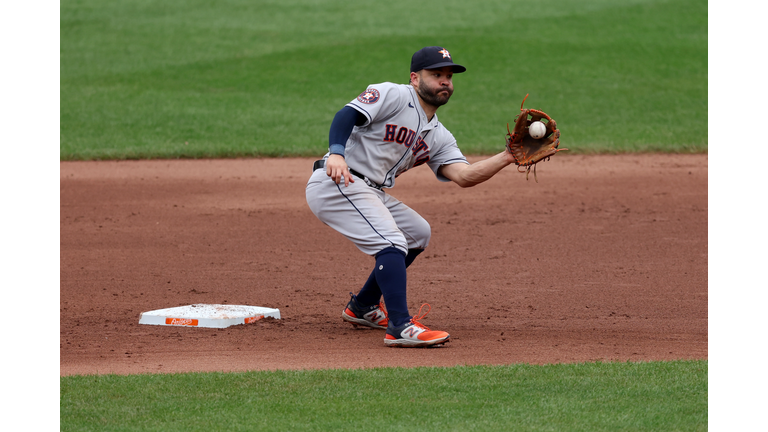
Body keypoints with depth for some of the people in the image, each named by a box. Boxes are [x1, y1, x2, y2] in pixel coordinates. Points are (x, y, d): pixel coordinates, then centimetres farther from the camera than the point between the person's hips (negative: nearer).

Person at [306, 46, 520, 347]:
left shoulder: (438, 137, 15)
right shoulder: (393, 95, -7)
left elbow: (464, 176, 1)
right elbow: (346, 115, -21)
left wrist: (506, 158, -12)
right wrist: (336, 153, -39)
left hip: (371, 193, 10)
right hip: (334, 184, -10)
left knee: (417, 234, 21)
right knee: (391, 243, -22)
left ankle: (362, 308, 27)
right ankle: (400, 327, -30)